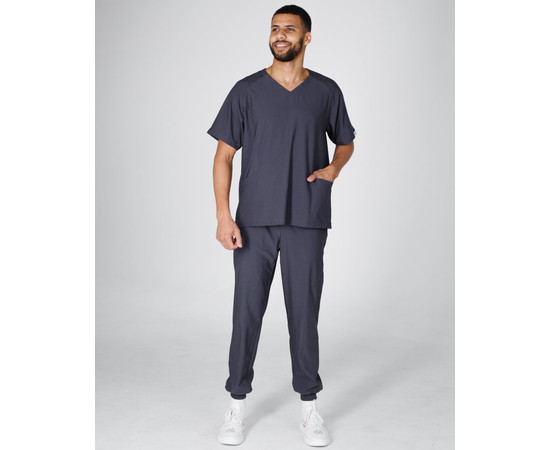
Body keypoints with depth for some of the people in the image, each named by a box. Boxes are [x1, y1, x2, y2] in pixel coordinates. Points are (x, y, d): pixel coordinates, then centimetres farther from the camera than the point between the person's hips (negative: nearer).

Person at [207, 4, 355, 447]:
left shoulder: (327, 91, 6)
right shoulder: (247, 91, 2)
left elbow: (346, 141, 21)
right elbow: (224, 155, 2)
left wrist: (334, 168, -1)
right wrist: (223, 216, -8)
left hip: (307, 221, 0)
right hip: (254, 221, 0)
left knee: (304, 312, 6)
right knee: (247, 310, 4)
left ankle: (309, 404, 20)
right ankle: (238, 402, 19)